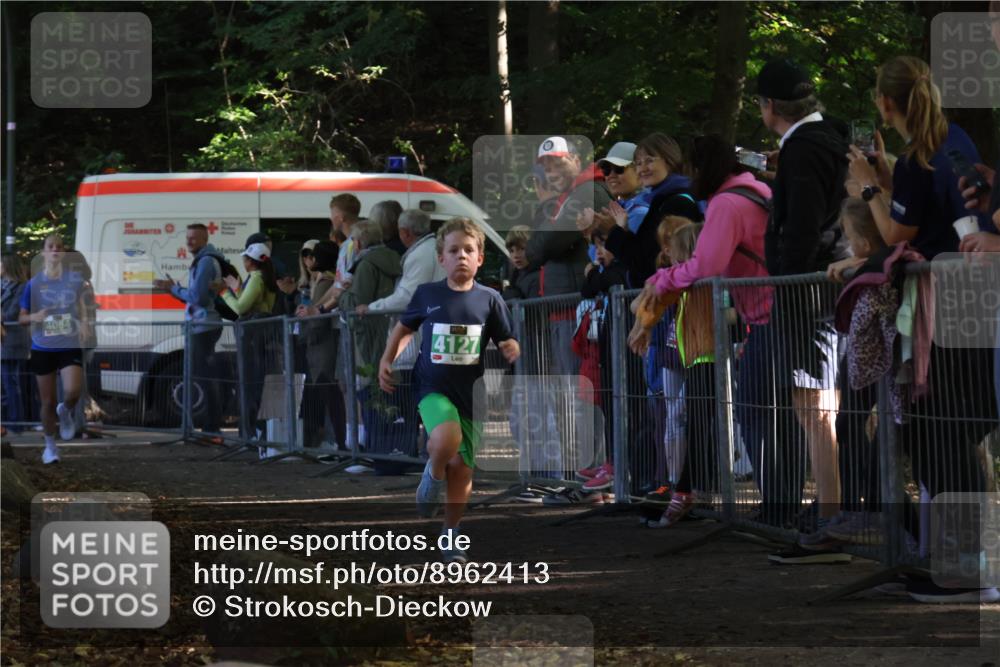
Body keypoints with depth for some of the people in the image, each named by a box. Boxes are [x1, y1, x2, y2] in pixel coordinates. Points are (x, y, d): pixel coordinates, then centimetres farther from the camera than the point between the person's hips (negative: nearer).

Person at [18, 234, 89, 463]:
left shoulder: (75, 279, -1)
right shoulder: (34, 283, -4)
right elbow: (21, 318, 1)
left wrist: (83, 323, -1)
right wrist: (34, 317, -20)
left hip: (70, 347, 0)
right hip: (43, 348, 0)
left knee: (72, 391, -23)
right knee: (48, 402, 6)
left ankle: (66, 412, 14)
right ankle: (50, 446, 26)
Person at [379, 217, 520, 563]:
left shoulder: (489, 300, 0)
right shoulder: (426, 294, -1)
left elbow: (506, 342, 7)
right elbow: (404, 328, 16)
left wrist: (512, 349, -16)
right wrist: (387, 360, 5)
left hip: (470, 392, 2)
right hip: (433, 388, -2)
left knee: (462, 468, 4)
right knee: (446, 439, -32)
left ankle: (451, 534, 26)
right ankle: (433, 474, 2)